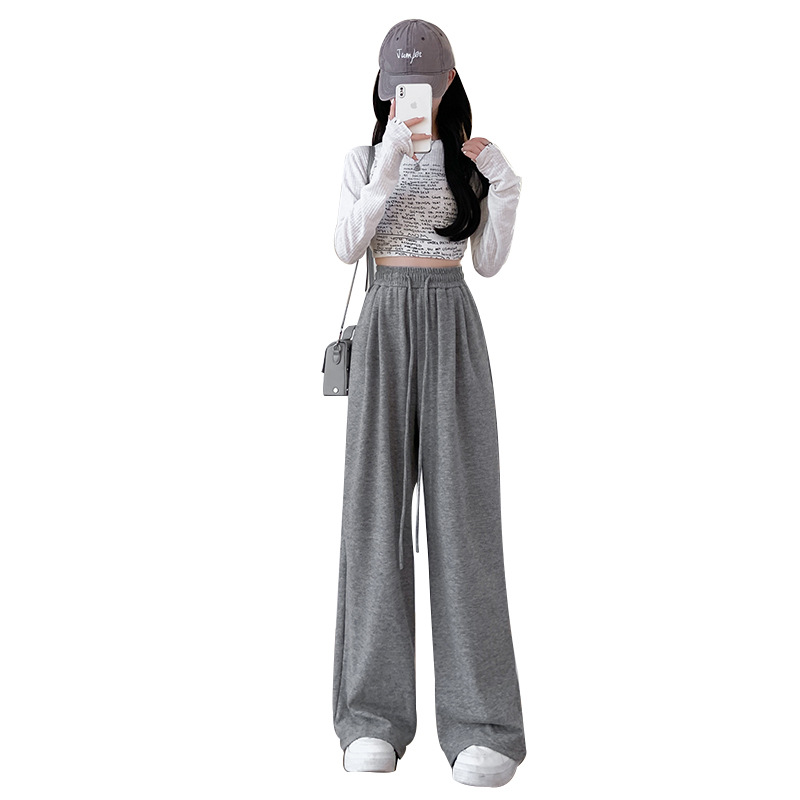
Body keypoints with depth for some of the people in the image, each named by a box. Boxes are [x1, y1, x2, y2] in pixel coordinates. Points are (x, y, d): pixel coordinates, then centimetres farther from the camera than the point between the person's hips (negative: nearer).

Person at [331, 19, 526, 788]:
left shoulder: (472, 158, 13)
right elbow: (345, 248, -5)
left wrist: (505, 187, -6)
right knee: (377, 503, -8)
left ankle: (481, 723, -9)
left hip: (454, 329, 0)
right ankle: (375, 715, -3)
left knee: (461, 504, -10)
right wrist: (388, 169, -15)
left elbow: (489, 263, 8)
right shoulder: (365, 159, 12)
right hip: (385, 328, 1)